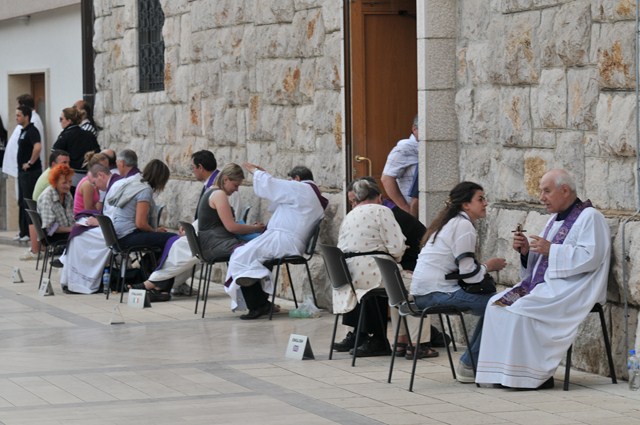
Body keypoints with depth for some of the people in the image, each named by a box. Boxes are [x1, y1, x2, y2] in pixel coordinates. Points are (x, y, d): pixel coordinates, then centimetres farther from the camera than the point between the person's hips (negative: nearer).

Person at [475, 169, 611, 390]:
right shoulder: (555, 220, 22)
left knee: (521, 310, -27)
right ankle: (503, 372, -12)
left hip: (568, 289, -9)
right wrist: (526, 250, 3)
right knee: (497, 304, -8)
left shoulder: (589, 217, -6)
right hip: (543, 284, 9)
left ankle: (535, 374, -19)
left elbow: (590, 257, -19)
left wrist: (551, 249, -18)